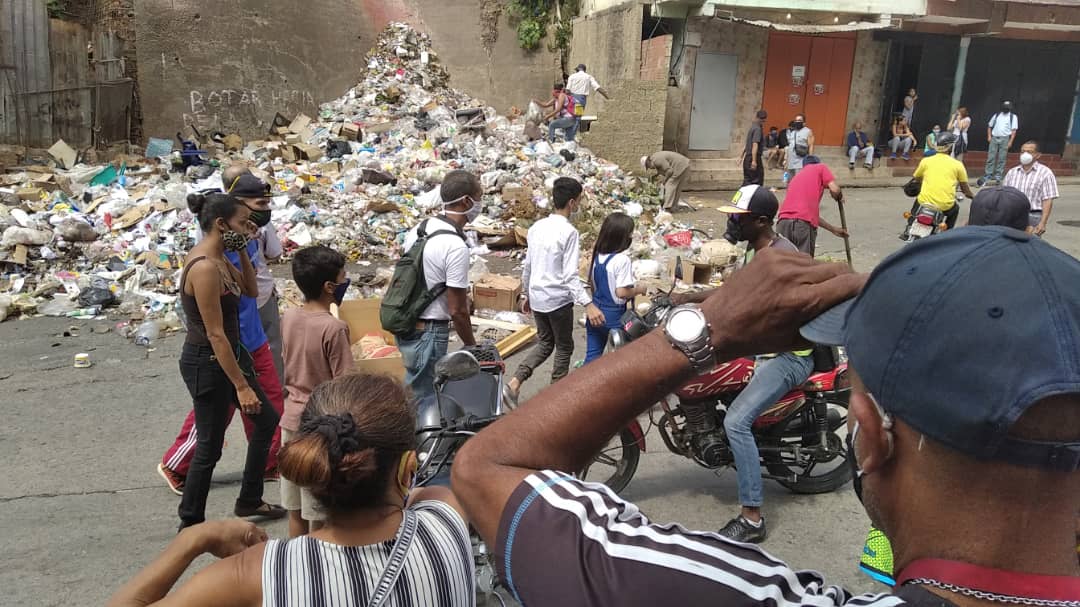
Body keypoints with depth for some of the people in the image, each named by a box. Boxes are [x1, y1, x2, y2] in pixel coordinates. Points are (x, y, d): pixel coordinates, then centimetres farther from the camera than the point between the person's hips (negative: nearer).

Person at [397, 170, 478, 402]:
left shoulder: (419, 228, 3)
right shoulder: (456, 246, -22)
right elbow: (457, 310, -18)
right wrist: (471, 346, -3)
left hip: (405, 324, 8)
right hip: (429, 332, -8)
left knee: (415, 389, 23)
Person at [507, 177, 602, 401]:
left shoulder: (537, 227, 4)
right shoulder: (569, 232, -17)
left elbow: (527, 266, 10)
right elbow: (570, 275, -23)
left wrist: (525, 294, 21)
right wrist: (588, 304, -27)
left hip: (537, 297, 7)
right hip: (558, 299, -7)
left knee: (544, 343, 20)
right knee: (564, 348, 12)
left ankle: (515, 382, 5)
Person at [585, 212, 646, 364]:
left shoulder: (597, 255, 2)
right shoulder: (622, 260, -21)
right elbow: (622, 292, -23)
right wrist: (639, 289, -7)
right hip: (614, 315, -6)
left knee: (592, 354, 10)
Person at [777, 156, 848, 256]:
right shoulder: (821, 167, 18)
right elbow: (835, 190, 1)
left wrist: (833, 229, 42)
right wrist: (840, 197, 26)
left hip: (783, 222, 5)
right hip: (804, 223, -5)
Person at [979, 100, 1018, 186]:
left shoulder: (1013, 116, 4)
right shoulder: (997, 115, 13)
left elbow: (1014, 130, -2)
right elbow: (989, 126, 20)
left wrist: (1010, 141, -11)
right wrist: (989, 136, 6)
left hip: (1005, 138, -2)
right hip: (994, 138, 2)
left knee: (1001, 159, 0)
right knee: (990, 157, -1)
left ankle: (998, 176, 4)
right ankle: (987, 176, 1)